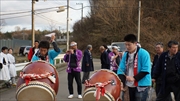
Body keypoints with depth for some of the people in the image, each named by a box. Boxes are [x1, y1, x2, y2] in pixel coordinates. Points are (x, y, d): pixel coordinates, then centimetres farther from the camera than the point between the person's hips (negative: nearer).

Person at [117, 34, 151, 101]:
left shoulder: (143, 53, -11)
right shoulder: (125, 54, 8)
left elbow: (146, 70, -16)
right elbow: (121, 69, 4)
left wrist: (134, 78, -23)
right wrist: (121, 82, -12)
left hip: (142, 86, -7)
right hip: (130, 86, 7)